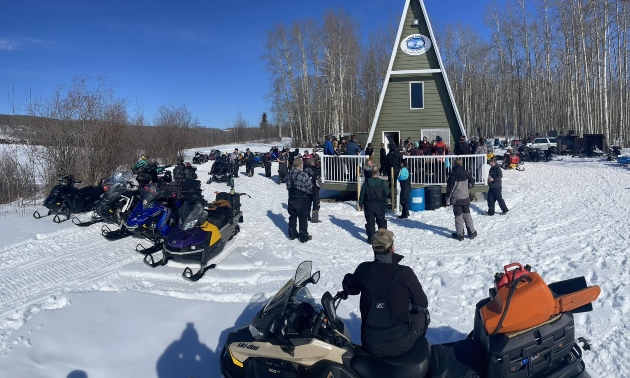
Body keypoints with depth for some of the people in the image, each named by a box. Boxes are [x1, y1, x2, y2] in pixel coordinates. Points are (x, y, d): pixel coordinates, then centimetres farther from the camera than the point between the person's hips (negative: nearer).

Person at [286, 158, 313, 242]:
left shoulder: (288, 174, -2)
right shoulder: (303, 175, -21)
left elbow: (288, 187, 8)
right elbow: (310, 188, -13)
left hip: (291, 199, 6)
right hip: (302, 201, -6)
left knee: (292, 217, 18)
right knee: (303, 219, 6)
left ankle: (292, 234, 28)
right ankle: (304, 237, 13)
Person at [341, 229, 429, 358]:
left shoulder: (364, 269, -9)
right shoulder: (405, 272, -17)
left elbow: (350, 287, 11)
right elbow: (422, 304, -6)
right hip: (401, 345, -2)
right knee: (423, 314, 26)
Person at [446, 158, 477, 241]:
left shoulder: (452, 174, -12)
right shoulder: (467, 173, -2)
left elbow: (449, 188, -11)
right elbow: (472, 184, 7)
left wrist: (448, 200, -5)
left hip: (456, 198, -3)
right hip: (465, 197, 3)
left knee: (458, 216, 5)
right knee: (467, 214, 15)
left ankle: (459, 234, 8)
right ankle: (472, 232, 18)